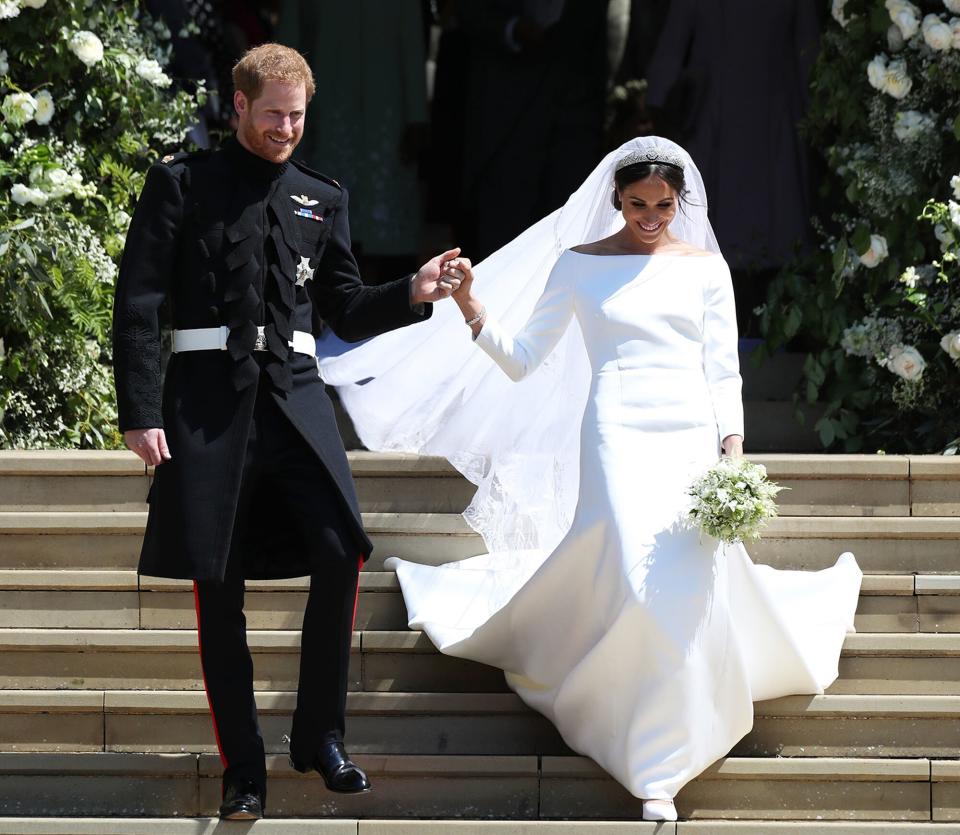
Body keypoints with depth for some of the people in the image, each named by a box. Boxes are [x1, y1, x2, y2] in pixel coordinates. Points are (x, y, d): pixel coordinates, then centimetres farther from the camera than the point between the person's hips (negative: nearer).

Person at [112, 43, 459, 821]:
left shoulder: (322, 199, 16)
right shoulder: (181, 184, 5)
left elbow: (347, 312, 18)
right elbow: (138, 304, 1)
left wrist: (412, 294, -1)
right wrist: (141, 413, -7)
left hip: (295, 396, 3)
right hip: (207, 398, -2)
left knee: (338, 555, -13)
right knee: (219, 589, 0)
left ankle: (320, 737, 5)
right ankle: (243, 768, 9)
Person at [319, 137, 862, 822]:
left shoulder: (705, 268, 12)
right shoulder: (579, 265, 8)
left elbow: (724, 372, 10)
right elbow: (521, 361, 7)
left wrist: (733, 451, -3)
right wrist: (475, 314, -10)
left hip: (690, 438, 3)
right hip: (619, 435, -2)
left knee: (696, 579, -6)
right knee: (648, 579, -19)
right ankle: (654, 767, -10)